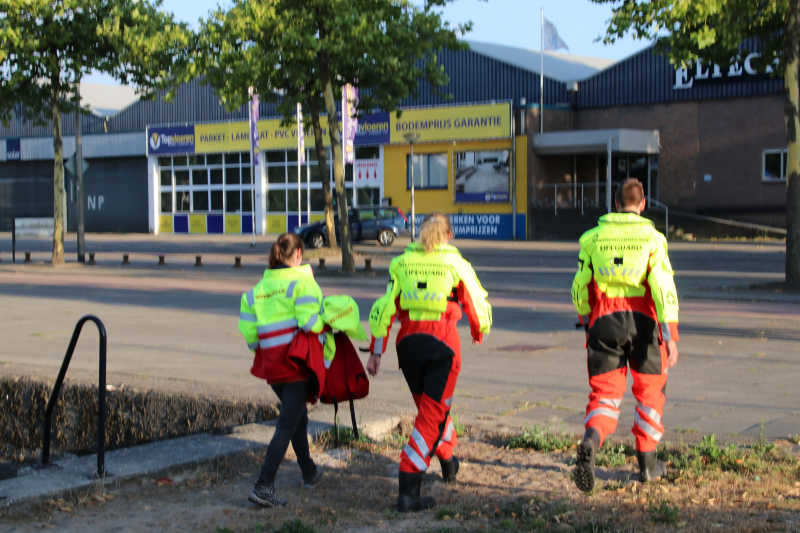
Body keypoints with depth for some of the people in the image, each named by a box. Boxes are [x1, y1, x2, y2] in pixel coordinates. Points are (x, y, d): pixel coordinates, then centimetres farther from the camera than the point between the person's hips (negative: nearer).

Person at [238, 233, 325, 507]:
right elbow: (309, 322, -20)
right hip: (298, 362, -7)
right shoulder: (301, 281, -8)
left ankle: (309, 473, 42)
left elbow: (247, 330, 6)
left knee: (298, 417, 25)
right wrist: (327, 325, -1)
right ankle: (264, 486, -13)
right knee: (287, 425, -5)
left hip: (271, 364, 7)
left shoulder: (257, 289, 9)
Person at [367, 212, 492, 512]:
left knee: (430, 405, 24)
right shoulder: (456, 264, -1)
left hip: (408, 342, 4)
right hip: (443, 341, -4)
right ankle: (408, 492, -5)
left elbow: (385, 308, 2)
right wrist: (479, 334, 26)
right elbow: (477, 306, 5)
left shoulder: (401, 263, 6)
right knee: (432, 414, 1)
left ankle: (448, 462, 46)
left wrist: (376, 351, 7)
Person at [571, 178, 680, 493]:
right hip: (642, 321, -1)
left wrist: (586, 320, 25)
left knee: (605, 394, 5)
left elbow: (580, 287, 8)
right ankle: (647, 463, 24)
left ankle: (590, 443, -25)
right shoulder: (652, 237, -2)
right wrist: (671, 336, -11)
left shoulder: (593, 237, 4)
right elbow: (664, 287, -11)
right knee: (649, 392, 17)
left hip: (604, 321, 1)